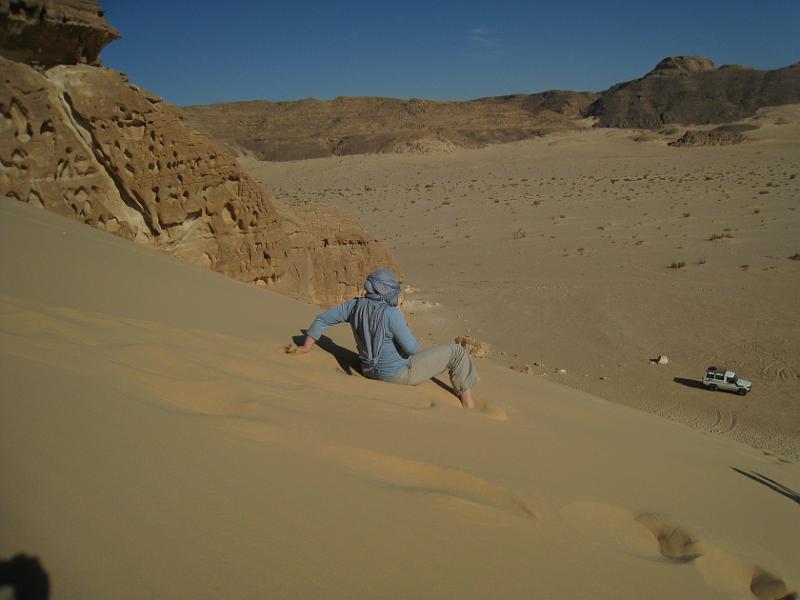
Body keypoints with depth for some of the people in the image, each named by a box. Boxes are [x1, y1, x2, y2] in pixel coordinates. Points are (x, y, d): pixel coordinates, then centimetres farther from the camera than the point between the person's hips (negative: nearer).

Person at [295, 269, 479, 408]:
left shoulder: (355, 305, -8)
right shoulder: (391, 314, -28)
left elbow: (322, 319, 0)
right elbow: (412, 348, -23)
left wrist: (306, 347, 12)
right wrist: (408, 333, 0)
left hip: (370, 371, 8)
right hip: (398, 374, -7)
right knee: (456, 351, 2)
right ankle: (467, 400, 15)